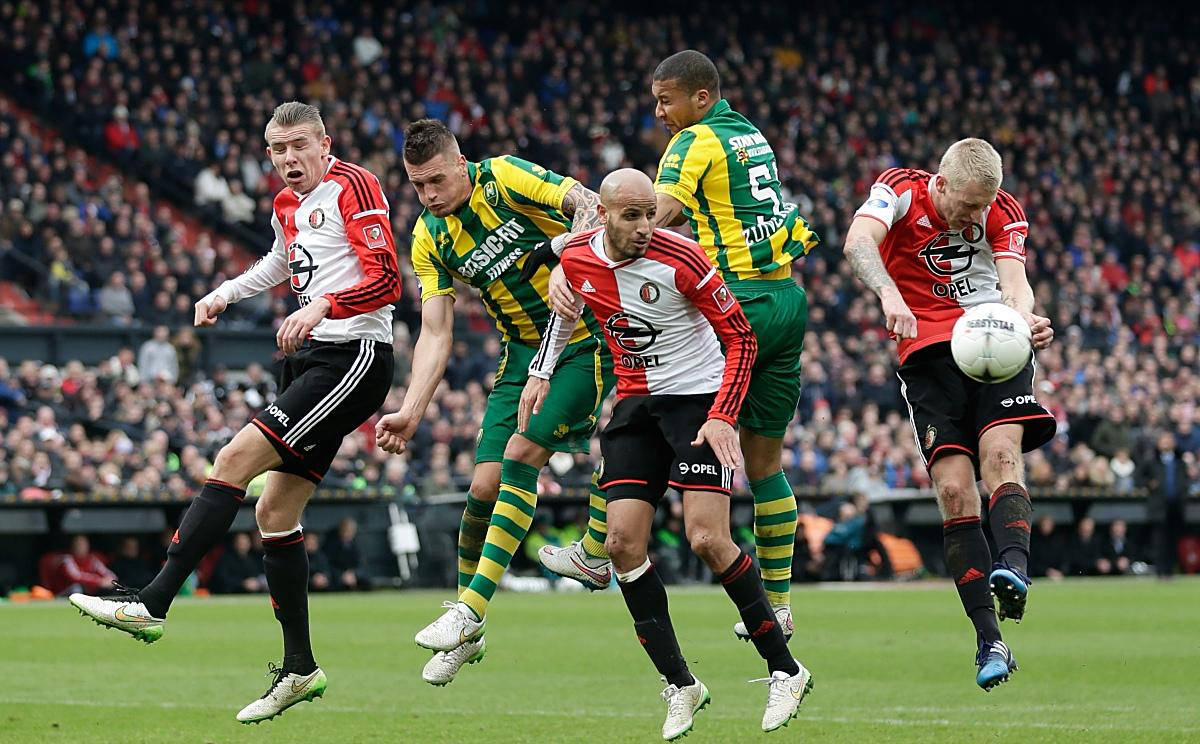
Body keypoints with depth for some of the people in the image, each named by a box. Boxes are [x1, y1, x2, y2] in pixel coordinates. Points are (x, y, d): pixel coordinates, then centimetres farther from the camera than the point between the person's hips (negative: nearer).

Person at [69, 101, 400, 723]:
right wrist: (224, 294, 29)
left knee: (235, 460, -19)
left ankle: (152, 603, -21)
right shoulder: (287, 205, 17)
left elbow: (384, 280, -20)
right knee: (274, 510, 6)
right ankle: (299, 670, 12)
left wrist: (322, 306, -33)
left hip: (355, 357, -9)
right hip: (312, 358, 9)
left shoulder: (353, 186, -9)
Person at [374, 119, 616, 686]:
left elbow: (588, 202, -23)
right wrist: (411, 411, -14)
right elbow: (435, 332, -2)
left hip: (587, 337, -5)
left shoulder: (504, 178, -15)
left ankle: (470, 611, -16)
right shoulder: (429, 240, -1)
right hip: (524, 350, 5)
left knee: (521, 453, -18)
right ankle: (467, 634, 10)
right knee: (485, 483, -3)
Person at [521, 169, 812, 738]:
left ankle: (784, 670, -2)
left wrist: (722, 416, -19)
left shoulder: (680, 259, -19)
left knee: (708, 540, -17)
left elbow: (741, 337, -12)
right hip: (635, 403, 5)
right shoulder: (577, 259, -4)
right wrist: (541, 373, 13)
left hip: (698, 397, -5)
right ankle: (680, 685, 3)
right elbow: (566, 305, 22)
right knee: (623, 542, -8)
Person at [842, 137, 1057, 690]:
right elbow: (858, 243, -24)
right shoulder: (901, 190, -6)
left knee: (1001, 452, -26)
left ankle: (1014, 566, -47)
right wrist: (890, 295, -43)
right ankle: (989, 641, -12)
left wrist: (1026, 317, -34)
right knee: (954, 489, -12)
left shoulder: (1003, 213, 2)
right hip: (927, 350, -1)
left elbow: (1014, 281, -10)